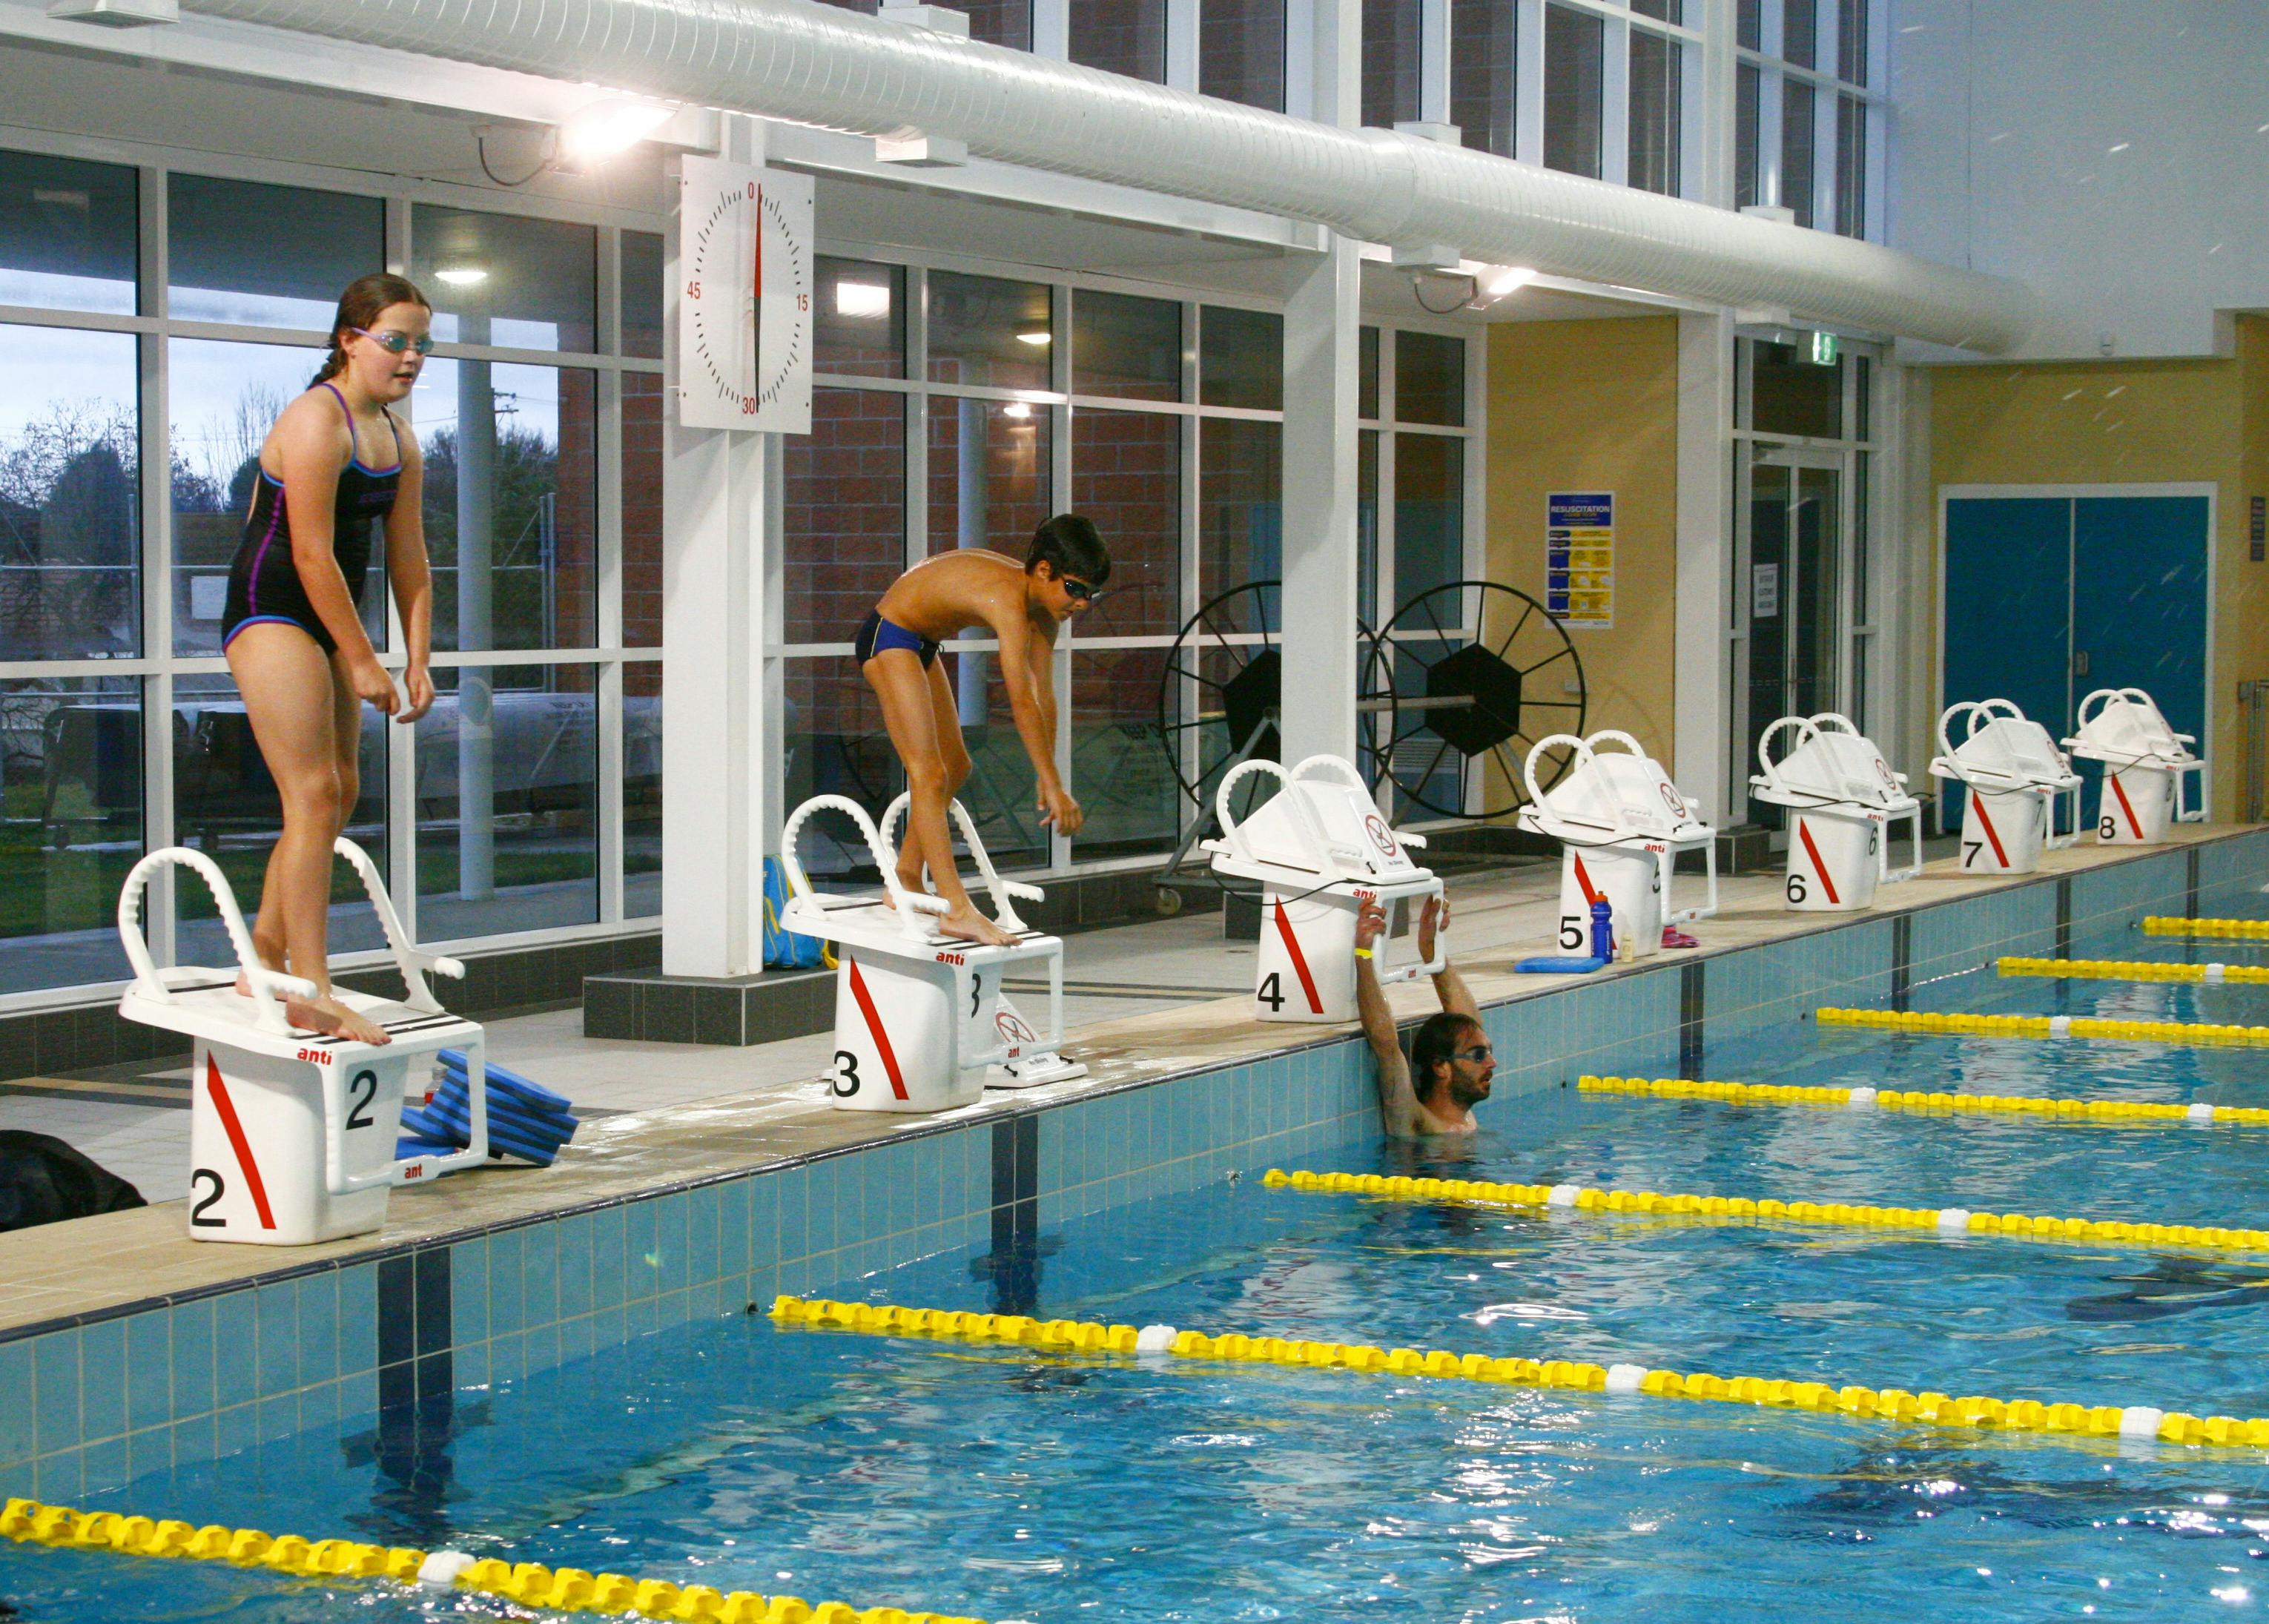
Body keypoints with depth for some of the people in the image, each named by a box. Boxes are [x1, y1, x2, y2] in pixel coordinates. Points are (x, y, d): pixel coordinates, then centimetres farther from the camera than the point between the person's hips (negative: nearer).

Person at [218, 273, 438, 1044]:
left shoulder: (397, 440, 11)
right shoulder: (317, 420, -16)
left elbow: (409, 561, 12)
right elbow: (312, 555, -20)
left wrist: (417, 661, 5)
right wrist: (363, 662, -17)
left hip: (324, 619, 9)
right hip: (270, 608, -9)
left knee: (341, 792, 10)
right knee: (314, 793, -15)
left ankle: (265, 963, 21)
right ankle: (310, 991, -16)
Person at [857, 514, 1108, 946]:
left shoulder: (1044, 605, -5)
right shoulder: (1010, 601, -33)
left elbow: (1044, 694, -2)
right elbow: (1022, 703, -37)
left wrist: (1047, 778, -5)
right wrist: (1054, 787, -37)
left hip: (921, 644, 11)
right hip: (888, 636, -11)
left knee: (955, 766, 17)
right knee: (929, 773, -17)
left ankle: (905, 885, 28)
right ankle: (956, 910, -21)